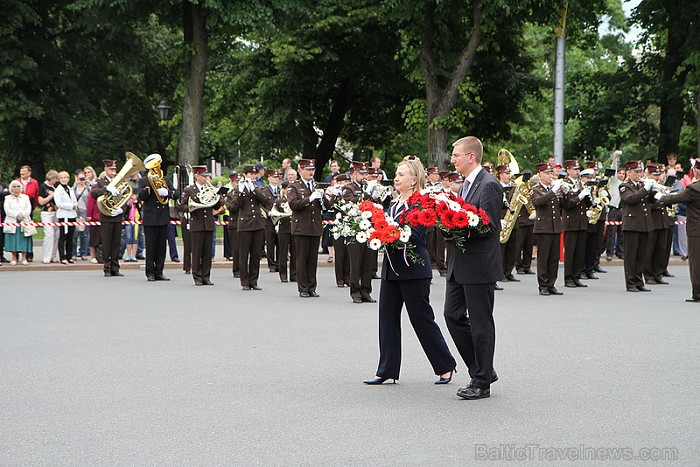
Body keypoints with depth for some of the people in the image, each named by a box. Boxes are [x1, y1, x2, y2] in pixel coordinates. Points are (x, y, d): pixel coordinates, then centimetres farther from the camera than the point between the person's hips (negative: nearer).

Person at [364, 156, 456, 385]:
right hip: (391, 268, 8)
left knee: (422, 318, -1)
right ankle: (386, 370, 12)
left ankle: (445, 366, 13)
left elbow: (416, 236, -19)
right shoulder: (394, 204, 15)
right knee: (387, 317, 7)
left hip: (413, 269, -8)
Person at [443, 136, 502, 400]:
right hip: (460, 264, 10)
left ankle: (481, 383, 7)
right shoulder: (466, 184, 16)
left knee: (480, 323, -2)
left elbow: (490, 227, -19)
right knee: (453, 314, 10)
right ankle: (483, 371, 20)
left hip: (479, 265, -10)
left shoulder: (489, 185, -14)